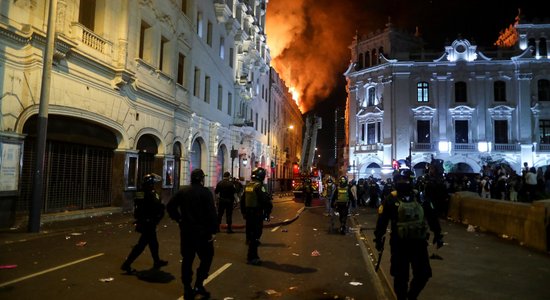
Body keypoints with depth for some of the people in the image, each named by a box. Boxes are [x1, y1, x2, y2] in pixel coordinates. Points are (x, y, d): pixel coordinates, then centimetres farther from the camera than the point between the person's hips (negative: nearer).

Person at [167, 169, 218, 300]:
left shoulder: (182, 191, 6)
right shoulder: (205, 192, -11)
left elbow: (170, 206, 7)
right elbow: (212, 213, -17)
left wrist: (178, 219, 11)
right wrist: (214, 230, -13)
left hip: (186, 230, 5)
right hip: (202, 231, -5)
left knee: (187, 259, 12)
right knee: (206, 257, 10)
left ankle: (187, 289, 17)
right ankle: (199, 284, 3)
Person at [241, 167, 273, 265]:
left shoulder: (247, 185, 11)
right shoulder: (259, 186, -16)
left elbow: (243, 201, 18)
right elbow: (265, 201, -22)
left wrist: (243, 212, 25)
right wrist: (267, 212, -11)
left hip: (248, 213, 9)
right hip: (257, 214, -9)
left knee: (250, 233, 17)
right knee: (255, 235, -3)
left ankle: (252, 255, 30)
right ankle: (252, 257, -1)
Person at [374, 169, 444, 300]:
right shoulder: (391, 199, -6)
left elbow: (432, 217, 12)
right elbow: (382, 220, -5)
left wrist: (438, 234, 13)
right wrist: (378, 238, -6)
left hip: (419, 242, 3)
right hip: (399, 243, -3)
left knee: (423, 274, 9)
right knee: (401, 276, 6)